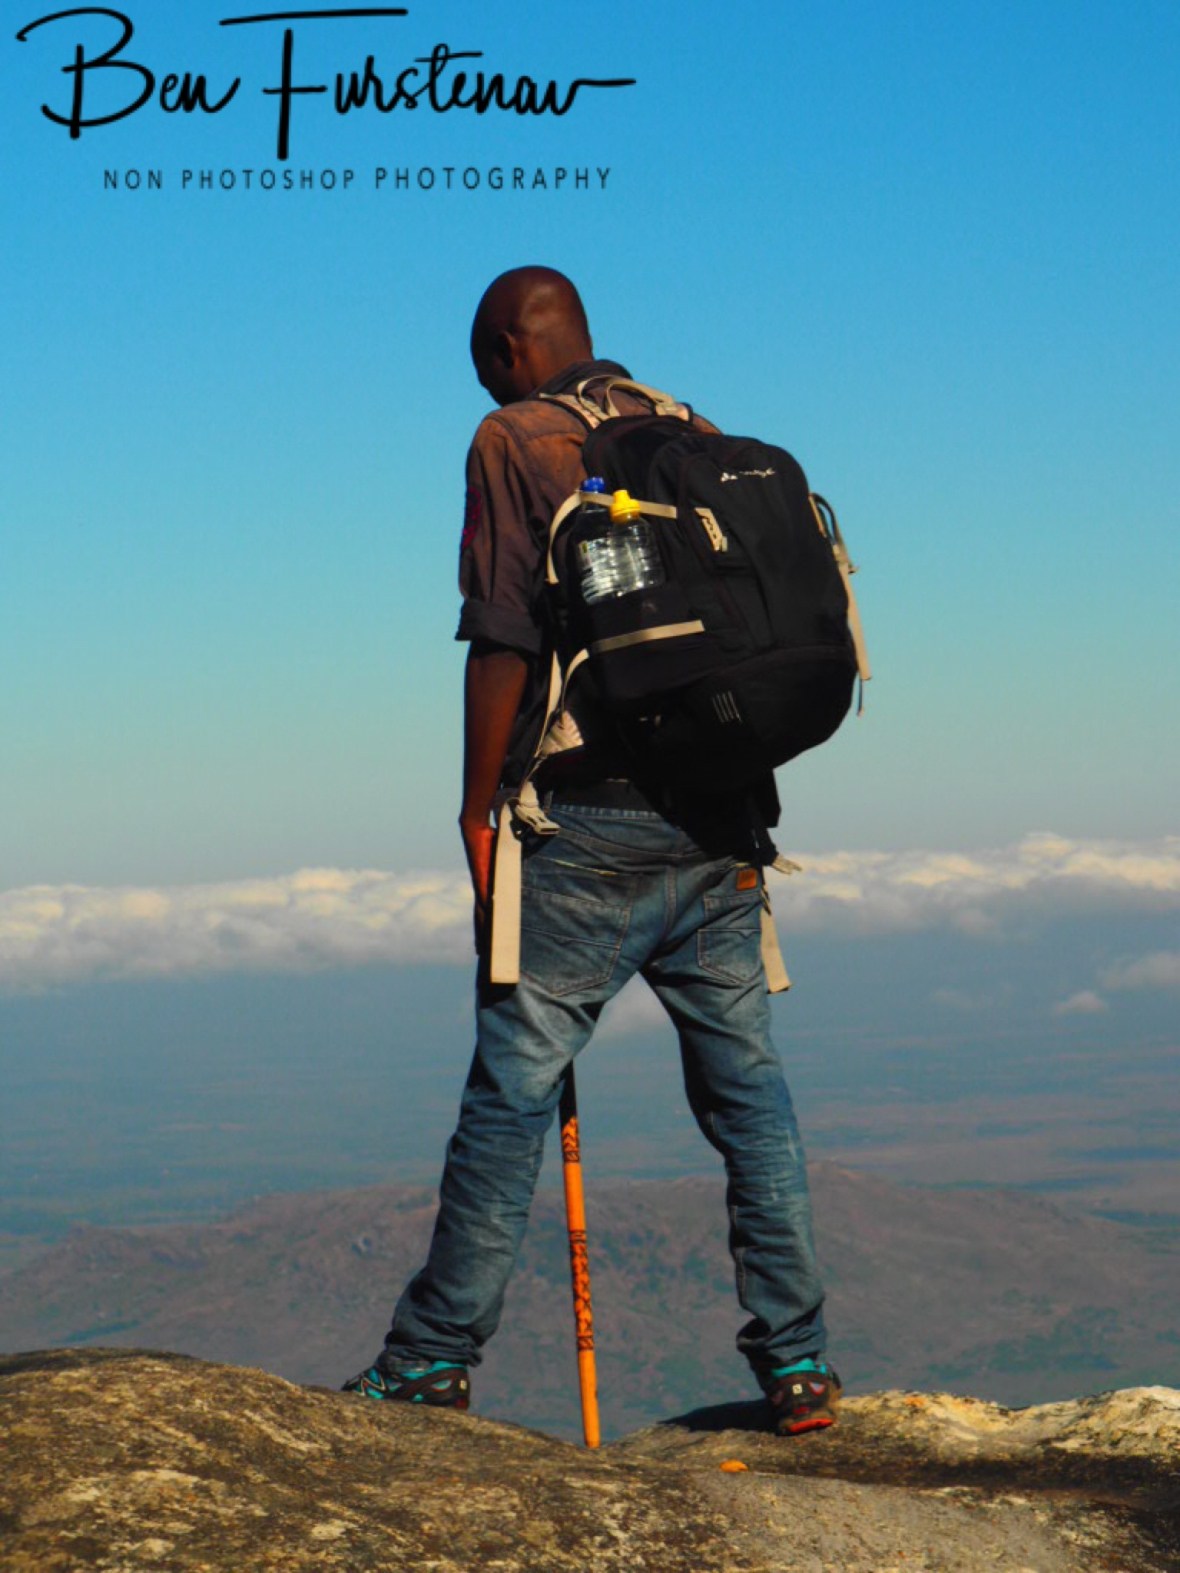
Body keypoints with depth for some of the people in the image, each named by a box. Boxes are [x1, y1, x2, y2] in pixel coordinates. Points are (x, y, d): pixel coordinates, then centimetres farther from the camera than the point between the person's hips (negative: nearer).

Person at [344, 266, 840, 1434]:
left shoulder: (514, 443, -3)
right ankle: (797, 1365, 8)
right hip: (714, 818, 5)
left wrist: (478, 812, -5)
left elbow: (502, 644, -11)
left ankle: (433, 1363, 6)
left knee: (511, 1094, 0)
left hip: (584, 822, -5)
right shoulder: (695, 437, 13)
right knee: (746, 1086, 8)